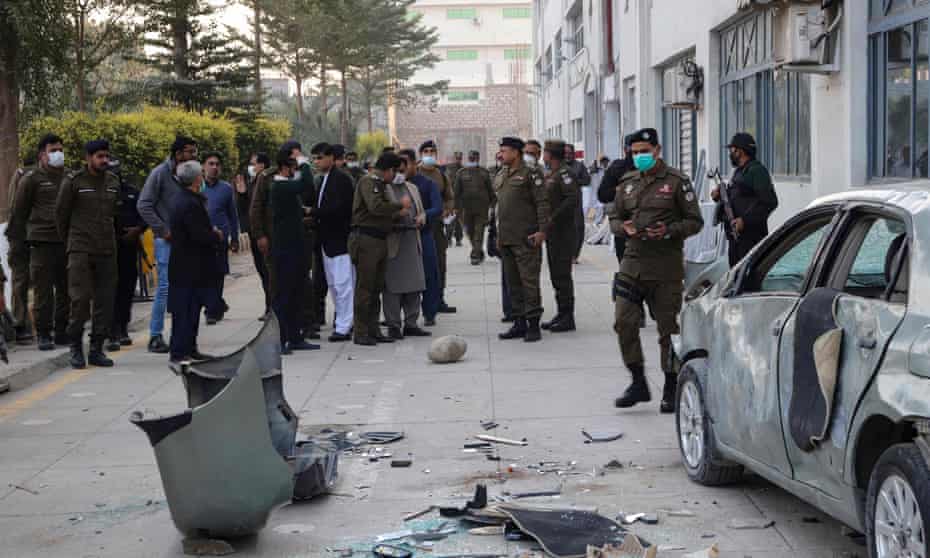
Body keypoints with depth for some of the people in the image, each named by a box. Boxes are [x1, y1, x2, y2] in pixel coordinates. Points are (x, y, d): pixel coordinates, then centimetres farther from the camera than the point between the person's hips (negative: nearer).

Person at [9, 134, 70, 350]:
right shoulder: (31, 179, 1)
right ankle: (44, 334, 3)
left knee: (66, 290, 7)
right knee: (43, 291, -3)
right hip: (41, 241, -4)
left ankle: (62, 331, 16)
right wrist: (15, 237, 0)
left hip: (66, 242, 4)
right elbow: (19, 211, 3)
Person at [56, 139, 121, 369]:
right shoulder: (73, 181, -4)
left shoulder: (113, 181, 9)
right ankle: (76, 348, 4)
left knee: (105, 301, 2)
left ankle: (97, 349, 9)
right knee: (80, 299, -9)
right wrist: (68, 240, 12)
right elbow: (61, 213, 5)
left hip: (107, 250, 4)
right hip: (81, 250, -4)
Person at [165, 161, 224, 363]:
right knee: (186, 310, -5)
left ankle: (189, 348, 23)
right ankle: (179, 352, -1)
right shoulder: (191, 204, -20)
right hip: (191, 268, -10)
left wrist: (213, 232, 6)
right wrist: (218, 236, -7)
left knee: (191, 309, 16)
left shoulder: (181, 199, 12)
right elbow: (201, 235, -23)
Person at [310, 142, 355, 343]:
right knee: (333, 284, 14)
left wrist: (312, 212, -17)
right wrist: (313, 216, 0)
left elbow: (338, 208, -21)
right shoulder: (322, 180, 16)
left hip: (340, 239, -10)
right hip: (327, 240, 10)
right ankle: (344, 321, 23)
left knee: (343, 284, -7)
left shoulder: (341, 179, -12)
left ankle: (343, 328, -6)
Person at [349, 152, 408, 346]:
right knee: (365, 287, -5)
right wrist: (400, 205, -15)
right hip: (366, 239, -10)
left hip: (379, 240, 10)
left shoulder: (380, 184, 21)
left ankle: (373, 330, 18)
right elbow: (375, 207, -24)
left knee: (376, 287, 12)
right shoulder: (368, 181, -11)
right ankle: (361, 332, -1)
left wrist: (398, 214, 13)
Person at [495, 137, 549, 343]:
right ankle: (519, 323, 18)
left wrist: (542, 230, -17)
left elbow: (542, 203, -11)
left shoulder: (530, 174, -6)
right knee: (512, 282, 11)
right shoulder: (500, 177, 17)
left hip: (525, 239, -8)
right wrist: (498, 233, 19)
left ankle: (533, 324, -2)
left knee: (529, 280, -7)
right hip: (505, 239, 8)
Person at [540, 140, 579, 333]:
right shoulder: (549, 175, 16)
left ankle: (568, 318, -3)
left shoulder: (563, 173, -13)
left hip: (562, 232, -10)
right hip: (552, 232, 10)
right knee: (555, 274, 13)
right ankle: (561, 313, 20)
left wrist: (553, 219, -23)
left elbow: (573, 198, -24)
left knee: (562, 274, -7)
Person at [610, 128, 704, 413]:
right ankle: (638, 383, 9)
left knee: (668, 328, 2)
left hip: (666, 266, -4)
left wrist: (670, 231, -18)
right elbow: (614, 218, 20)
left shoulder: (676, 181, -1)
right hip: (633, 263, 4)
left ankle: (671, 390, 13)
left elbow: (695, 221, -1)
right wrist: (624, 227, -3)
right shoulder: (627, 183, 13)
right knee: (624, 322, -5)